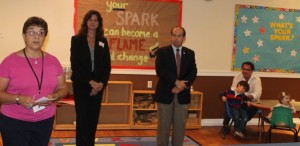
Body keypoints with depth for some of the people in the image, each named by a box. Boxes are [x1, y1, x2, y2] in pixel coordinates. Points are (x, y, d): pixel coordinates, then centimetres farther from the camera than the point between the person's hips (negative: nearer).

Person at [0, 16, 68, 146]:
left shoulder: (53, 61, 1)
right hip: (14, 122, -3)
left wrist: (54, 96, -13)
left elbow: (63, 88, 8)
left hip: (45, 121, 3)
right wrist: (18, 99, -24)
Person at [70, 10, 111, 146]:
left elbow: (107, 65, 5)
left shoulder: (103, 41, 9)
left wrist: (102, 83, -9)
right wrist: (90, 82, -15)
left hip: (98, 85, 3)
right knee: (82, 118, -4)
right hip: (81, 84, -3)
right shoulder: (77, 39, 0)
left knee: (93, 118, 6)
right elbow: (75, 65, -8)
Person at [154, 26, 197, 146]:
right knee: (163, 125, 4)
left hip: (183, 94, 3)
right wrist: (176, 82, -20)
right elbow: (160, 70, -13)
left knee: (180, 125, 7)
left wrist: (183, 86, -15)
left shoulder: (190, 53, 9)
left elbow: (193, 72, 0)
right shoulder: (162, 51, 0)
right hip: (165, 93, -2)